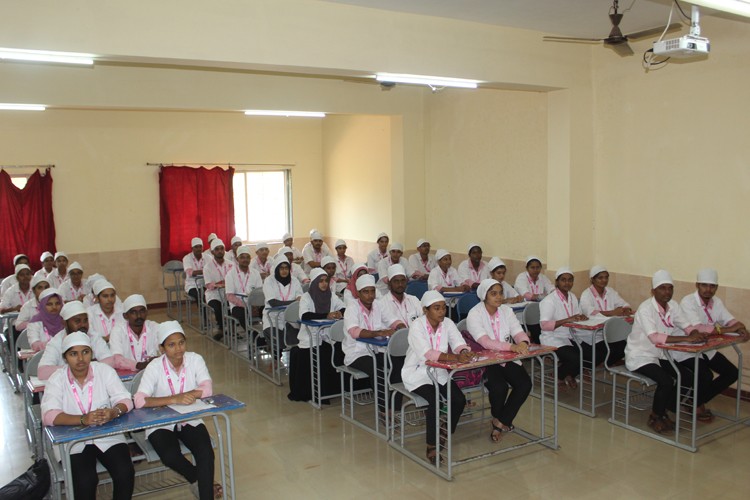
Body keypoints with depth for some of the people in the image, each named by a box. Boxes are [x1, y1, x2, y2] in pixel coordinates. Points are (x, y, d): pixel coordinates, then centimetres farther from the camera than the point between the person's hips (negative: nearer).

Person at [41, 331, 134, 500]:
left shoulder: (104, 370, -3)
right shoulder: (57, 380, -6)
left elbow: (125, 400, -8)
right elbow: (49, 415, -18)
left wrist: (113, 412, -32)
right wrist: (83, 419, -34)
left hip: (108, 436, 1)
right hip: (74, 441, -1)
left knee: (125, 473, -20)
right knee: (85, 480, -25)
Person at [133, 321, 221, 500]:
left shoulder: (195, 359, -7)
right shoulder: (155, 367, -14)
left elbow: (207, 389, -17)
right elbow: (139, 401, -27)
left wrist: (185, 396, -32)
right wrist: (174, 399, -37)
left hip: (190, 420, 2)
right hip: (161, 424, -1)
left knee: (206, 454, -23)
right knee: (170, 457, -27)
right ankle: (199, 481, 4)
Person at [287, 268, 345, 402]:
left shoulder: (332, 295, 10)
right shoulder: (306, 297, -3)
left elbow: (345, 309, 3)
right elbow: (304, 316, -20)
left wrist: (340, 313, -21)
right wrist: (326, 315, -29)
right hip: (310, 336, -3)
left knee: (339, 351, -21)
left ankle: (333, 388, -1)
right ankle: (303, 392, -6)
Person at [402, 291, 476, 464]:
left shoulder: (447, 323, -3)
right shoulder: (417, 326, -20)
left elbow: (459, 344, -13)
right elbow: (426, 354, -34)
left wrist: (464, 352, -39)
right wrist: (455, 357, -45)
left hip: (439, 373, 6)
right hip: (417, 374, -5)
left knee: (459, 400, -12)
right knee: (434, 401, -27)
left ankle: (444, 433, 14)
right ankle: (431, 446, -10)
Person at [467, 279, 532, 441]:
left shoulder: (506, 311, 6)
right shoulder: (474, 314, -13)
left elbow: (519, 332, -5)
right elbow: (485, 342, -27)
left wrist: (523, 342, -31)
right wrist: (511, 346, -41)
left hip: (508, 359, 5)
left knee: (525, 383, -18)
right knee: (500, 387, -29)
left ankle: (500, 422, -2)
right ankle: (501, 420, 5)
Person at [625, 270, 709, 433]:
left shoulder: (673, 306, 0)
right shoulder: (645, 308, -23)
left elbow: (688, 327, -4)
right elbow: (654, 337, -35)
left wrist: (696, 334, -29)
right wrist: (687, 338, -39)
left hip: (661, 355, 8)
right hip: (641, 356, -8)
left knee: (691, 378, -4)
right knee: (666, 381, -27)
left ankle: (662, 410, 16)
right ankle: (655, 417, 0)